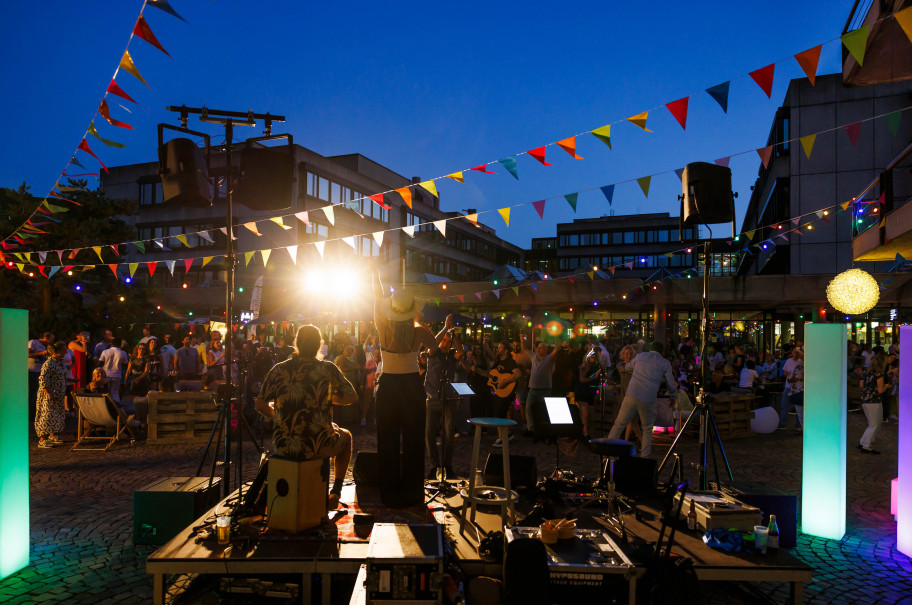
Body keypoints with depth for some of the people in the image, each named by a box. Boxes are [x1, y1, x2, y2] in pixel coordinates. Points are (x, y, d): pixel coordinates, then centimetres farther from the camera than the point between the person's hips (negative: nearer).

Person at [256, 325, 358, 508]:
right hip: (317, 446, -2)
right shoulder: (327, 369, -6)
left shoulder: (279, 369, 0)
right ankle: (336, 491, 26)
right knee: (346, 436, 30)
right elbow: (352, 397, 2)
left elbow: (261, 405, 5)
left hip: (283, 445, 3)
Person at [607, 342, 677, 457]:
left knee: (619, 425, 9)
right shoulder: (665, 363, 9)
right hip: (648, 400, -1)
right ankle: (644, 457, 14)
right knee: (647, 430, 17)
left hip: (631, 396, 2)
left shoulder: (640, 356, 16)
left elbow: (628, 366, 34)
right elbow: (671, 385, 14)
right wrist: (674, 396, 35)